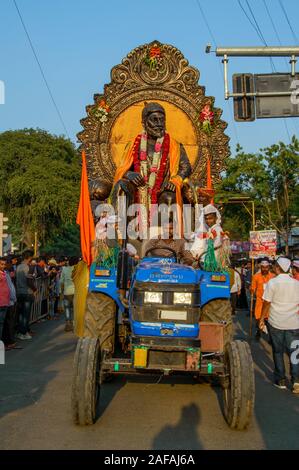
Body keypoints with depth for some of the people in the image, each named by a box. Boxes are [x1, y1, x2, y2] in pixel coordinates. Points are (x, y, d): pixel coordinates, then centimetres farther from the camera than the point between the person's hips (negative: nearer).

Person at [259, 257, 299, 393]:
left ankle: (280, 380, 17)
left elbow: (267, 303, -8)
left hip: (276, 323, -2)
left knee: (278, 351, 11)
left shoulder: (273, 282, -9)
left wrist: (262, 318, 3)